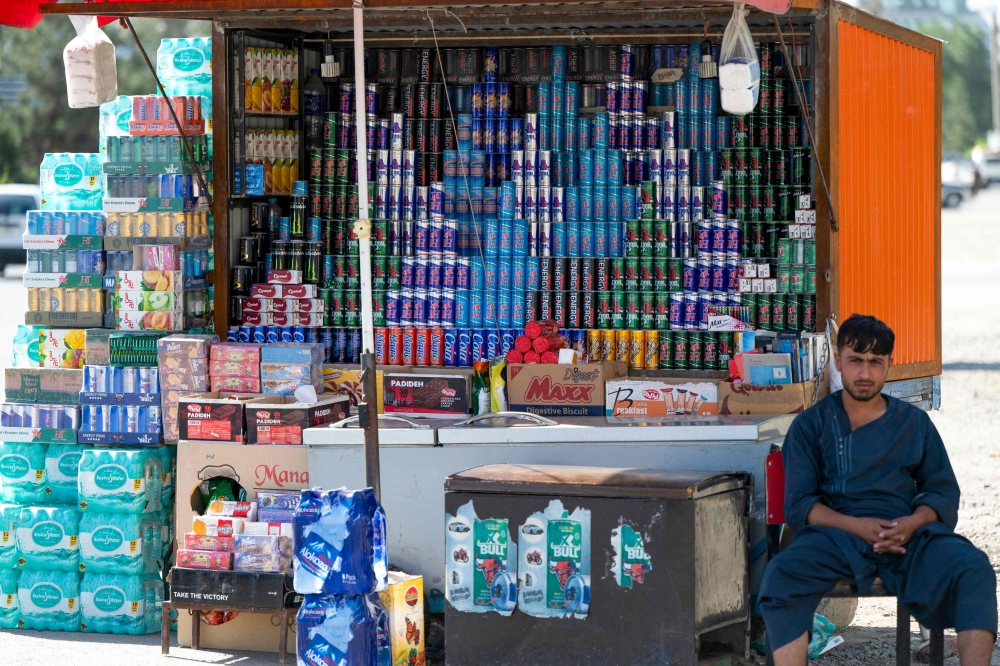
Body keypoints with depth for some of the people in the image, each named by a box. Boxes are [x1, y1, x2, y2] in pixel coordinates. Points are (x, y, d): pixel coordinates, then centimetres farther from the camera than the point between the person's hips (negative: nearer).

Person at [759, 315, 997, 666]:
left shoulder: (914, 423, 20)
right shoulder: (811, 425, 14)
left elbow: (944, 492, 13)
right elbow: (798, 505, 5)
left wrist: (912, 523, -11)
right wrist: (857, 526, -13)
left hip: (907, 535, 1)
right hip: (836, 533, -1)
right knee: (779, 577, -34)